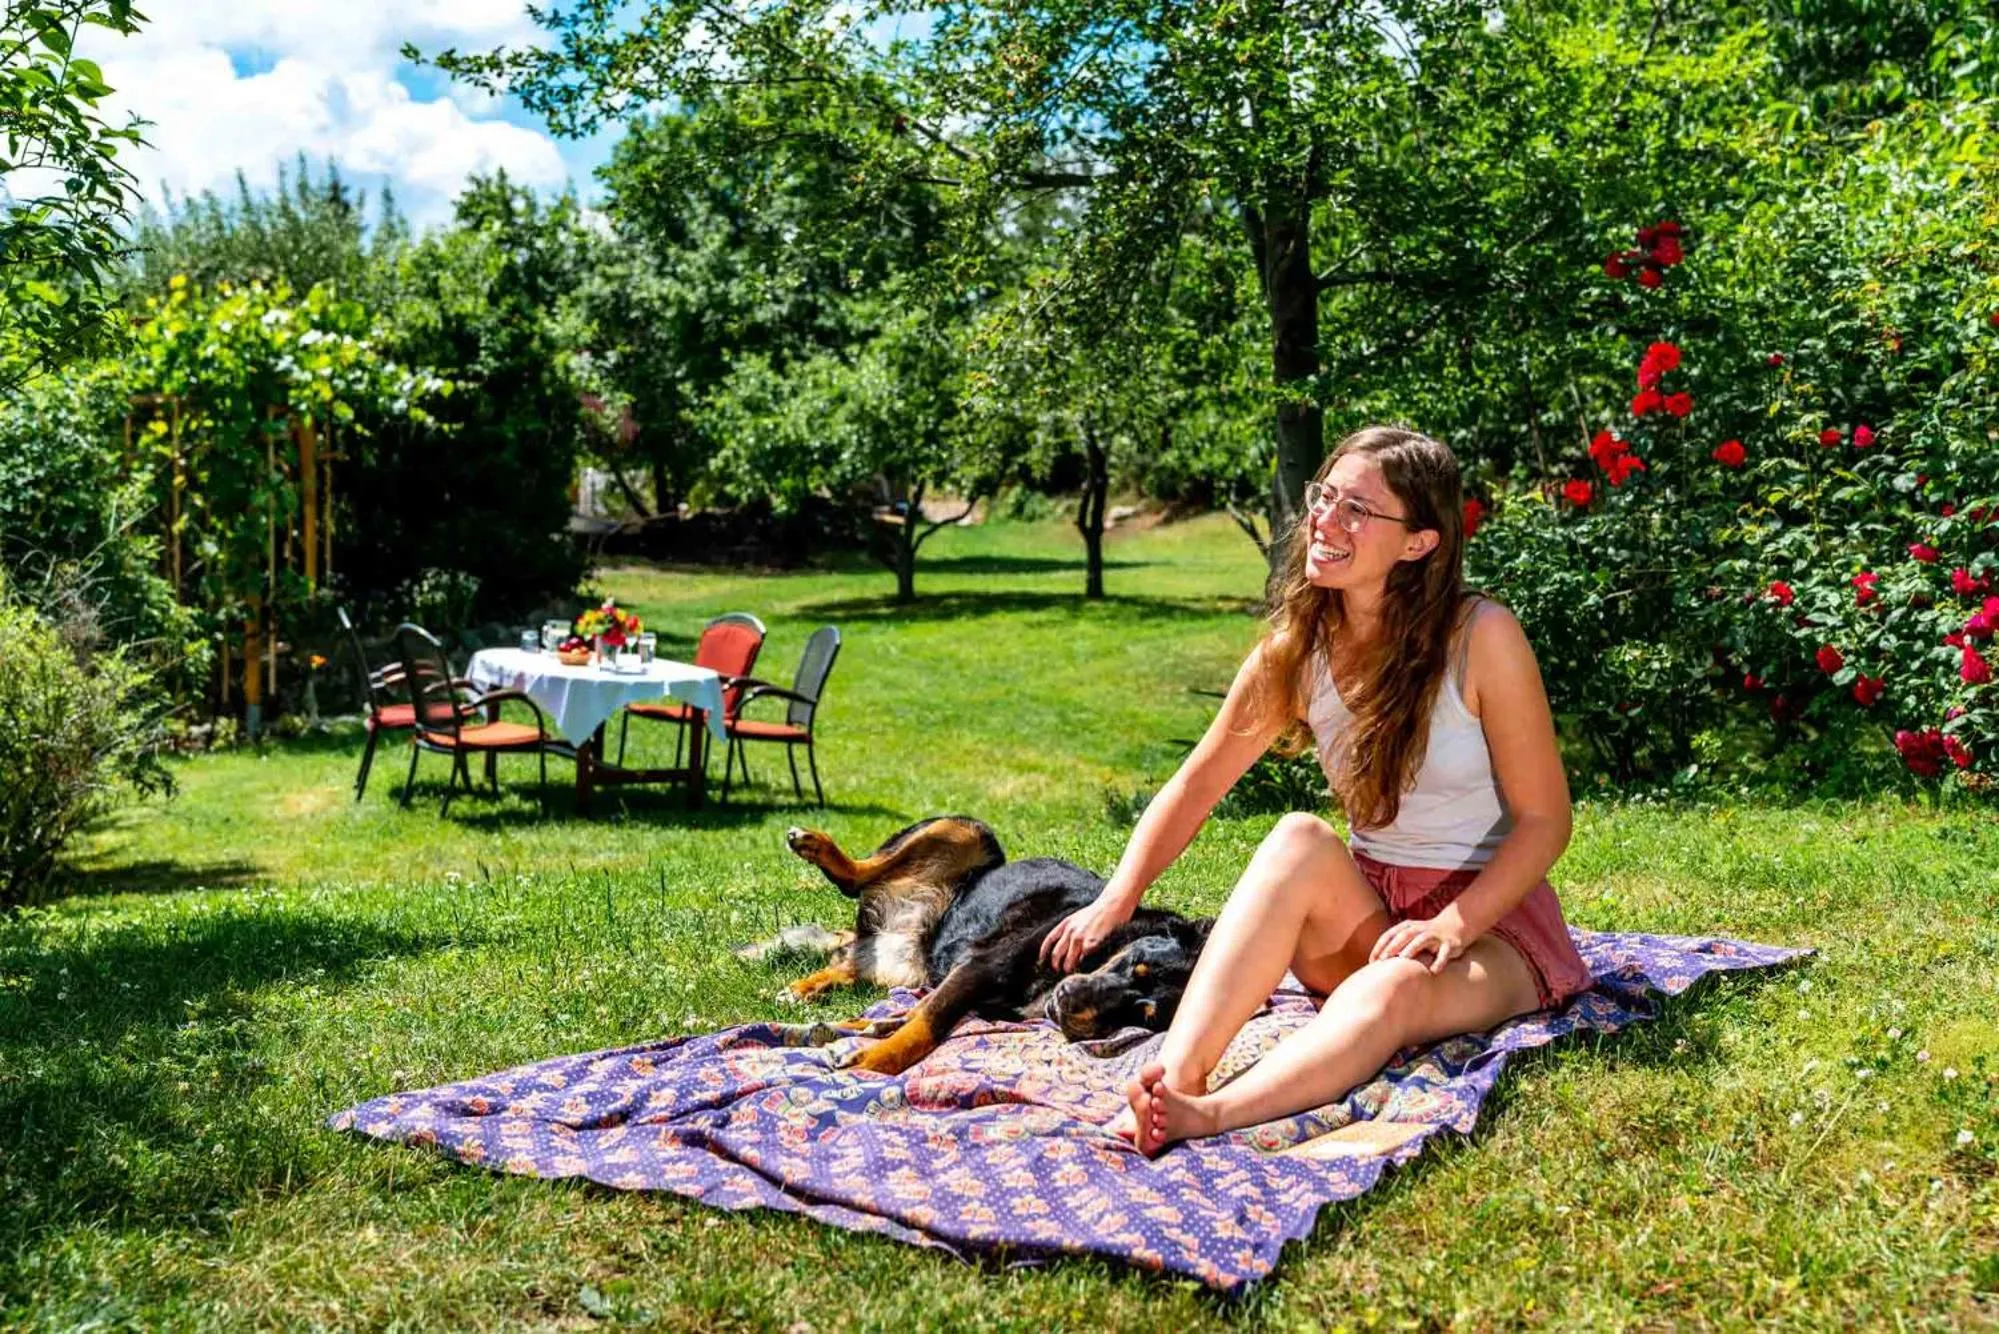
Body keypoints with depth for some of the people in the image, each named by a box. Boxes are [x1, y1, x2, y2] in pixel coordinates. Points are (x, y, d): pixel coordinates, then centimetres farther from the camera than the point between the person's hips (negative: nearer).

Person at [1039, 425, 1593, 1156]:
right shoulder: (1296, 649, -4)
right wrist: (1116, 900, -12)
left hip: (1493, 917, -3)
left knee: (1389, 992, -37)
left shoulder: (1480, 637, -16)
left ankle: (1207, 1115, -56)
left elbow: (1544, 819, -11)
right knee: (1299, 839, -30)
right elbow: (1197, 783, 0)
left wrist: (1454, 924, -24)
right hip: (1365, 915, 3)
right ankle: (1174, 1076, -44)